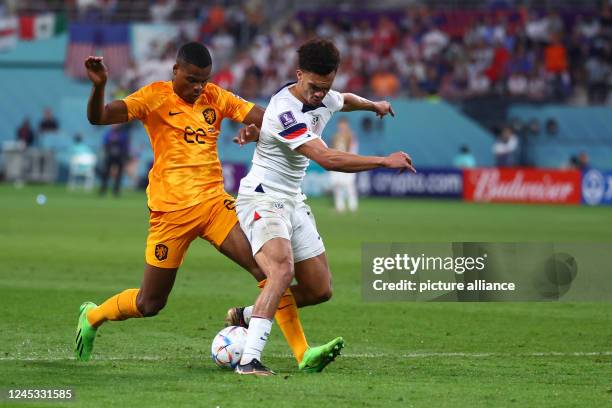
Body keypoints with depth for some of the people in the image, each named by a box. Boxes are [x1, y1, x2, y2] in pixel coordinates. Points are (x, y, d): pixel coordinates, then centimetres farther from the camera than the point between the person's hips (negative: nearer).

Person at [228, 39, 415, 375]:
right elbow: (328, 159, -32)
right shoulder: (285, 111, -26)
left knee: (320, 290, 7)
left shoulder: (324, 99, 2)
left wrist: (373, 105, 50)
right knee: (282, 268, -34)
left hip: (293, 202, 9)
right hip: (262, 199, -9)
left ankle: (246, 316, 27)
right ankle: (249, 360, -38)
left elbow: (345, 101, 30)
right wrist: (386, 161, -28)